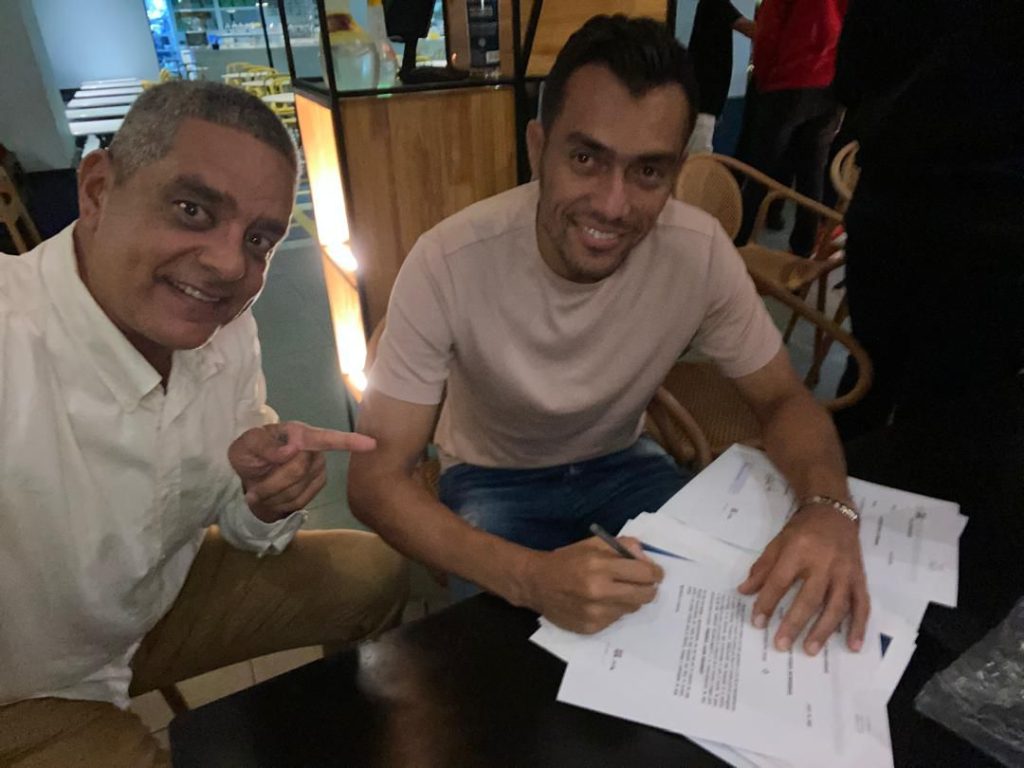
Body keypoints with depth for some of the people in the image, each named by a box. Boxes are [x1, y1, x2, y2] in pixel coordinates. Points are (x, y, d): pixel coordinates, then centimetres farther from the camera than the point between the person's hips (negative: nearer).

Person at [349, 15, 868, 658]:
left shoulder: (701, 251, -22)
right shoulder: (449, 264, -30)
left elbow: (784, 398, -9)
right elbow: (377, 478, -28)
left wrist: (827, 506, -32)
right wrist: (528, 577, -45)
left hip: (624, 460, 3)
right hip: (495, 478, -2)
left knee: (750, 601, -9)